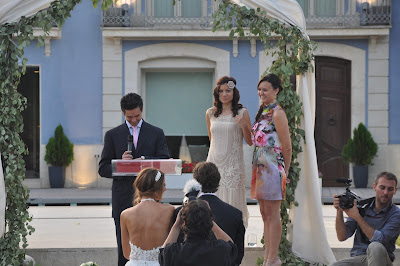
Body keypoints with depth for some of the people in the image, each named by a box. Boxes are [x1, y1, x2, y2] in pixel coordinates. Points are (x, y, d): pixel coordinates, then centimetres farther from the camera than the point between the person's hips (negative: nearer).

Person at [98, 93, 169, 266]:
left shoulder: (156, 133, 9)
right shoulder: (113, 135, 9)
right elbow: (103, 169, 6)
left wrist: (144, 159, -18)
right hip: (123, 199, 0)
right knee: (124, 247, 1)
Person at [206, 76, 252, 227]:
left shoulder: (242, 113, 1)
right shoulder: (210, 113, 11)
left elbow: (250, 141, 0)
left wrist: (243, 125, -13)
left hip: (233, 164, -3)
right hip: (214, 162, 3)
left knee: (232, 201, -4)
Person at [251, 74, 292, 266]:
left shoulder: (277, 113, -12)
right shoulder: (263, 112, 15)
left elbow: (287, 147, -10)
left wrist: (284, 171, -4)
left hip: (272, 166, -9)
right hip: (260, 166, 9)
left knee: (272, 214, -4)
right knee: (265, 214, 11)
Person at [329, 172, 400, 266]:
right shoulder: (362, 206, 6)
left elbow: (379, 239, -20)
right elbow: (342, 237, 2)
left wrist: (357, 217, -19)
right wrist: (339, 212, -13)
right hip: (358, 258, 2)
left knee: (376, 247, -36)